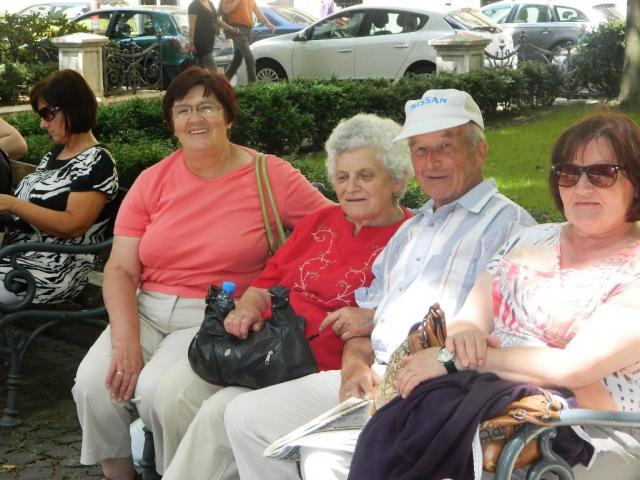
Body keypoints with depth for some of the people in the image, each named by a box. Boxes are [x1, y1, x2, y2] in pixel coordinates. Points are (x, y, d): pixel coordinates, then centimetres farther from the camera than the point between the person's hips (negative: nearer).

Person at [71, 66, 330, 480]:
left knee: (158, 390, -28)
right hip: (147, 310, 4)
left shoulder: (271, 176, -2)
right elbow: (121, 269, 4)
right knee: (93, 384, -20)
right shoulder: (152, 182, 7)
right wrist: (125, 339, -13)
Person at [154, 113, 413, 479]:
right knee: (173, 394, -14)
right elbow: (269, 279, 23)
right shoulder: (320, 222, 20)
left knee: (220, 414, -25)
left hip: (321, 365, -7)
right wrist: (248, 308, 2)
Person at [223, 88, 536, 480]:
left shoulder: (505, 223, -3)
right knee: (245, 415, 2)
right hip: (373, 376, 9)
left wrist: (378, 318, -3)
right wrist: (355, 364, -4)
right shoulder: (411, 231, 25)